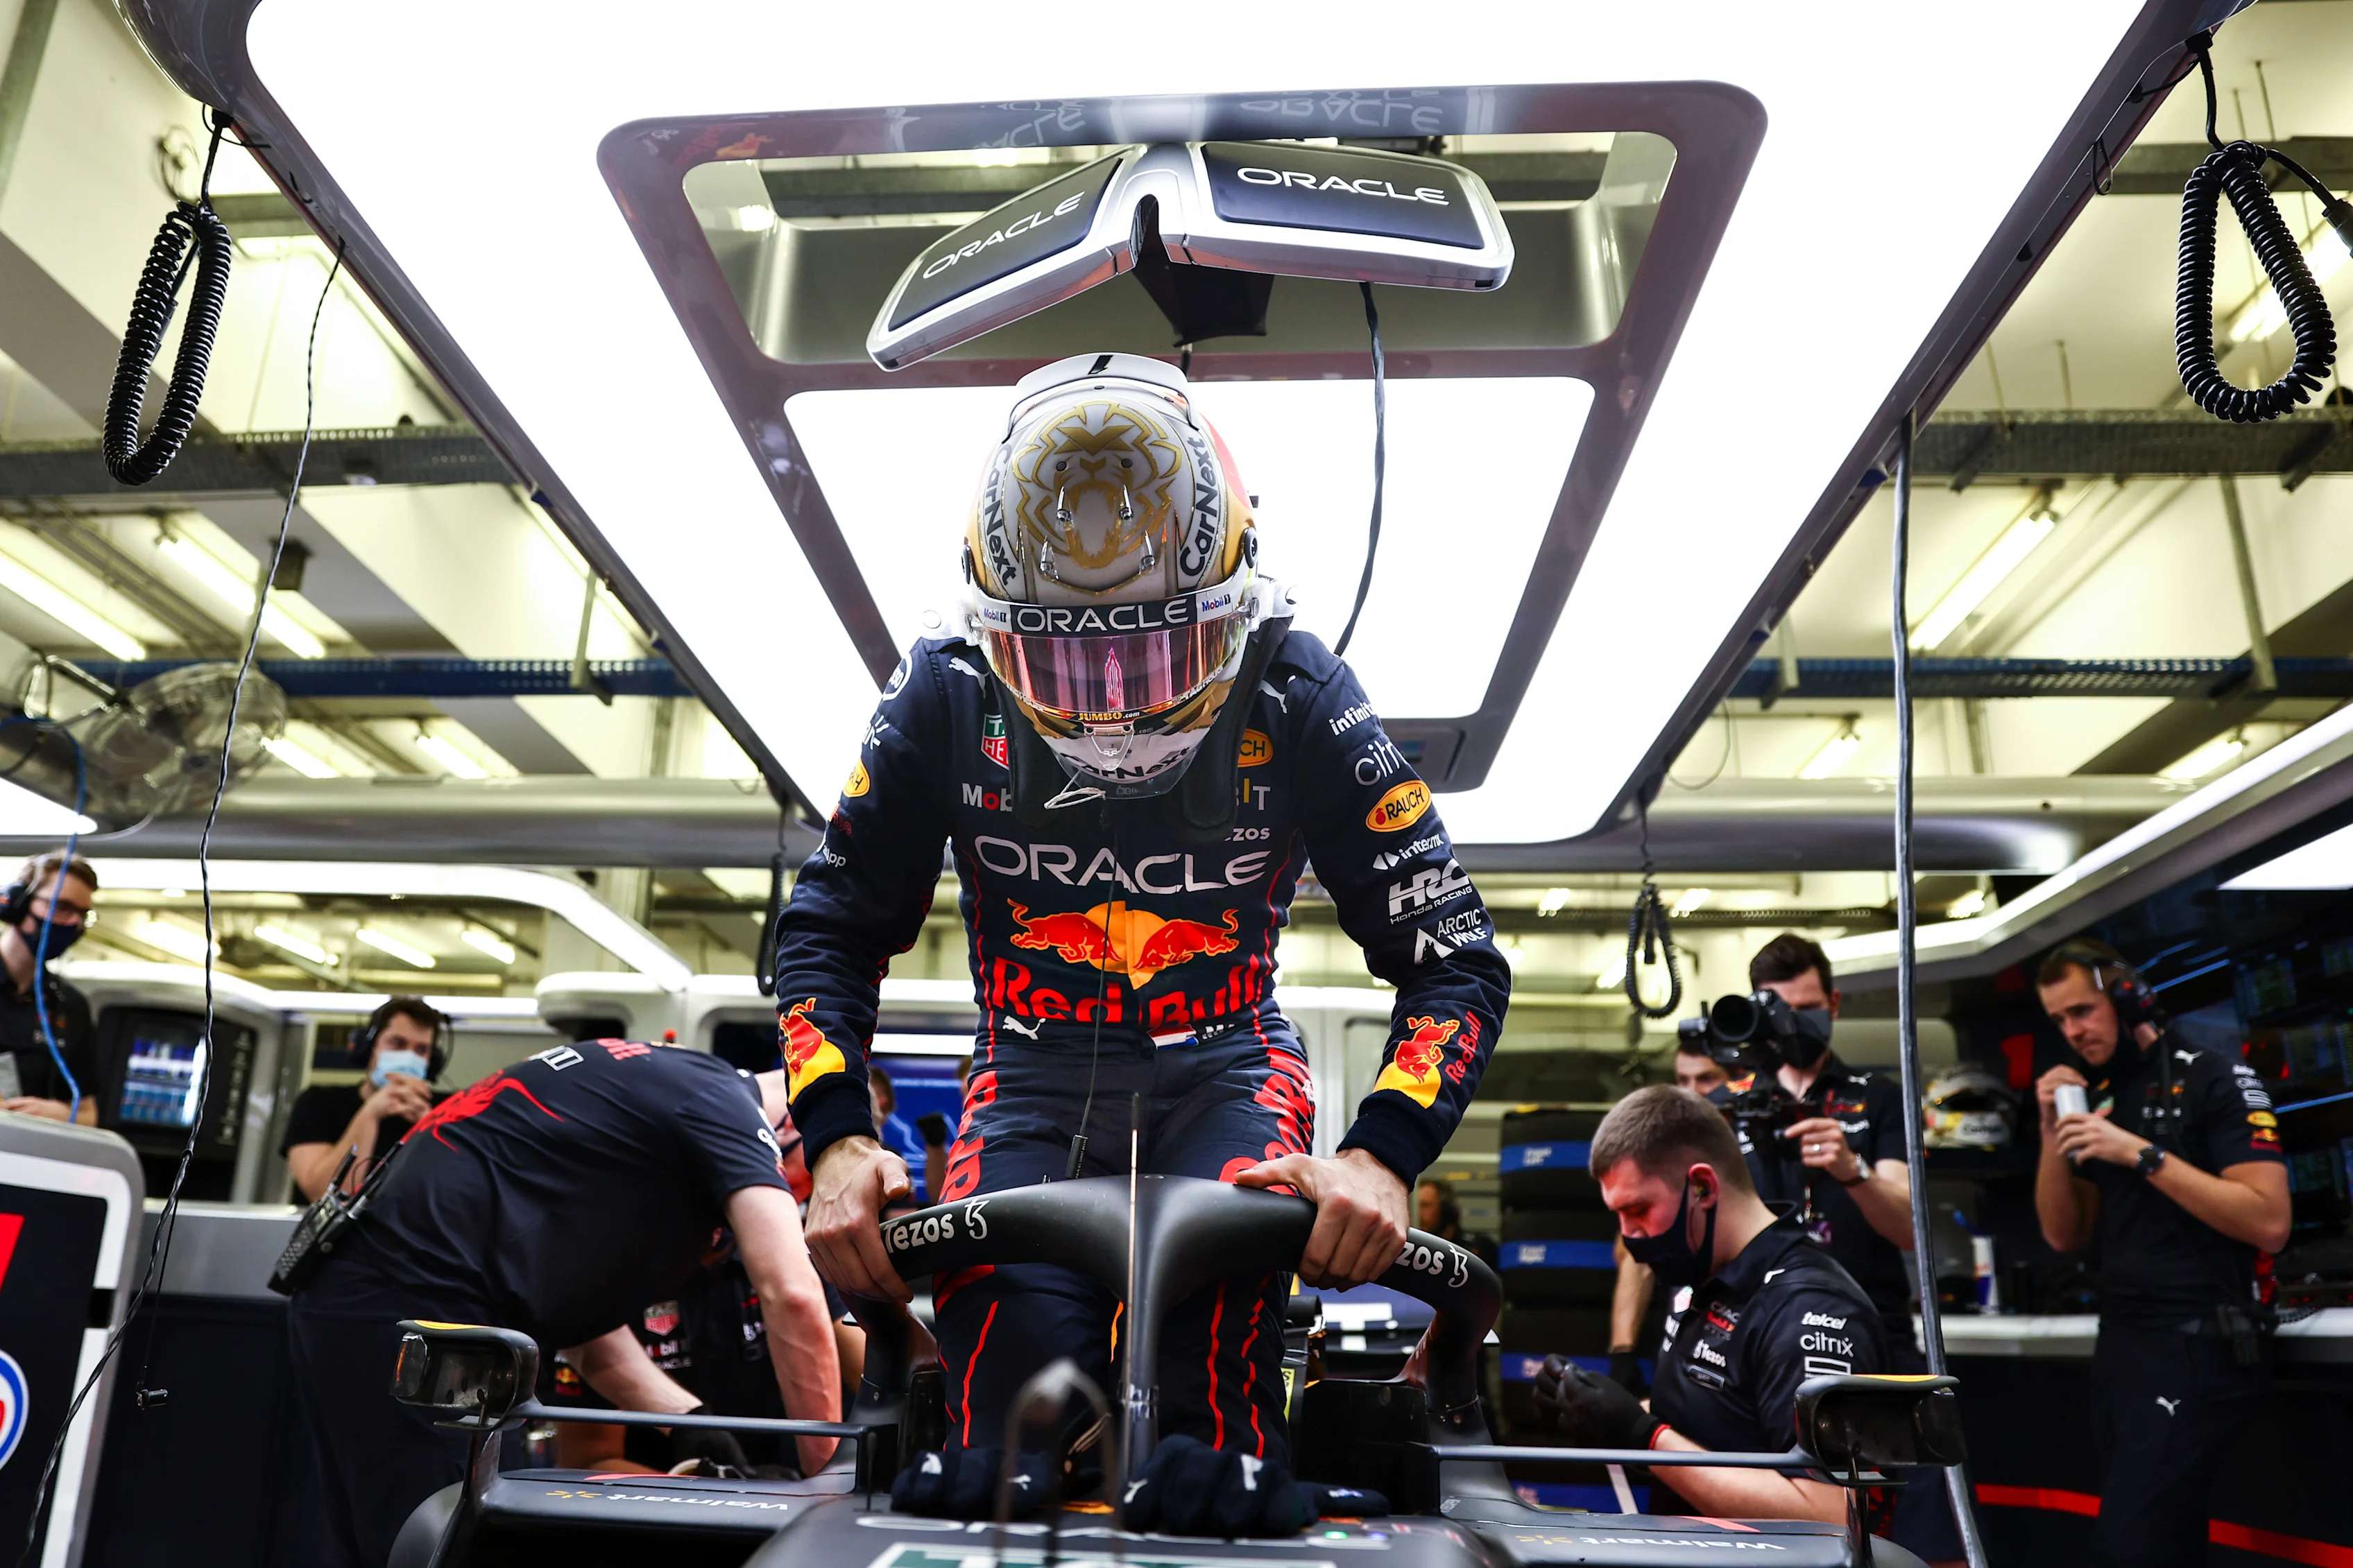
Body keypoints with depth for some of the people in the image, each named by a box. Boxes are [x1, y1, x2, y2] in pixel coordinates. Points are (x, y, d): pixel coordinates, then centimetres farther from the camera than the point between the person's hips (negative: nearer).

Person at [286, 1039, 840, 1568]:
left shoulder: (661, 1084, 22)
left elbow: (583, 1300, 24)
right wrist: (826, 1480, -7)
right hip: (412, 1302, -10)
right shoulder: (725, 1100, -5)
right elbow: (794, 1298, -17)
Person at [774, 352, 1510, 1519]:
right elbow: (828, 927, -2)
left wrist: (1383, 1154, -31)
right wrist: (838, 1139, -19)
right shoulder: (949, 699, -11)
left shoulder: (1296, 700, -15)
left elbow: (1455, 959, -13)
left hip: (1223, 1071, 0)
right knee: (1012, 1346, -28)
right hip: (1033, 1077, 1)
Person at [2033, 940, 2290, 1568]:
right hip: (2119, 1346, 7)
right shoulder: (2094, 1101, 12)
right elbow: (2065, 1235, 11)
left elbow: (2269, 1223, -18)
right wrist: (2053, 1133, -1)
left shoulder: (2217, 1081, -7)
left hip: (2197, 1348, -7)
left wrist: (2141, 1153, -22)